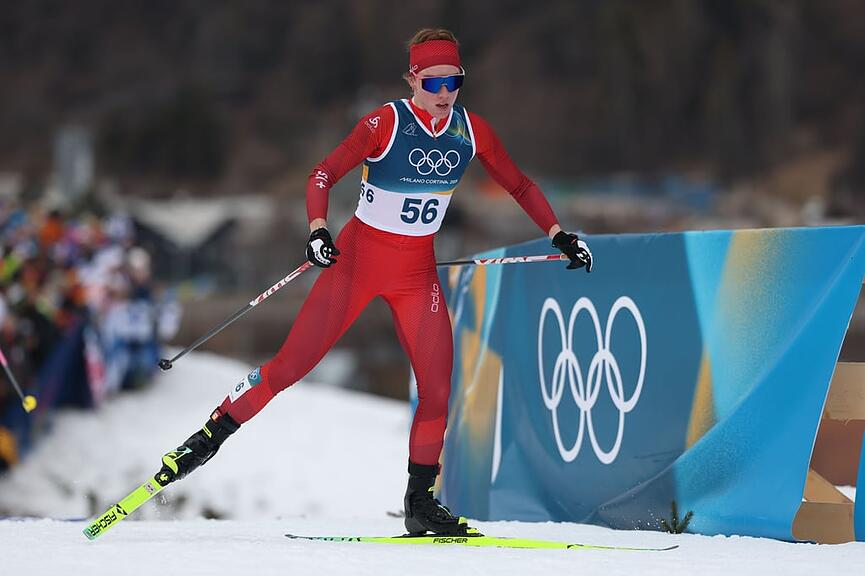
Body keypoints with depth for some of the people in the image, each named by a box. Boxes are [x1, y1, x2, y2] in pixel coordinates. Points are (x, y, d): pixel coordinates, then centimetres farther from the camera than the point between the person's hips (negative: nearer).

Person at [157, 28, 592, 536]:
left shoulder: (471, 131, -3)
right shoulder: (387, 123, -16)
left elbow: (520, 186, 11)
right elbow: (324, 176, -19)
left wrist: (560, 234, 4)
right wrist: (318, 230, -35)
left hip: (417, 274, 4)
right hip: (358, 260, -4)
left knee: (438, 387, -6)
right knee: (292, 365, -6)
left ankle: (421, 502, 7)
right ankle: (210, 437, 8)